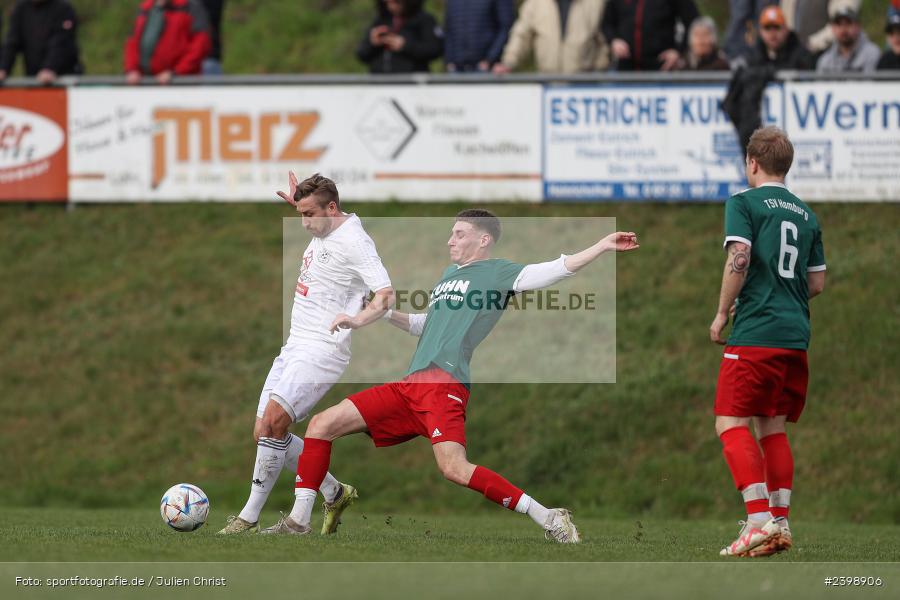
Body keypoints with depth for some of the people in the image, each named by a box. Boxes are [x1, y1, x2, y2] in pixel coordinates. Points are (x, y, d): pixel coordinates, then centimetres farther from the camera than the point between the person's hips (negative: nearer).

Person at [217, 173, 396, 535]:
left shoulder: (354, 242, -15)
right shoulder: (323, 232, 13)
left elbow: (387, 295, -24)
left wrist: (357, 321, -40)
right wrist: (299, 203, 27)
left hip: (321, 352, -10)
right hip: (294, 348, 10)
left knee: (272, 423, -23)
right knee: (264, 433, 5)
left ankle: (250, 518, -19)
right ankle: (335, 494, 18)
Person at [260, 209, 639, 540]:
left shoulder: (497, 273, 3)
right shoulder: (450, 274, 27)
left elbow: (554, 270, -9)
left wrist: (603, 246, -21)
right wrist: (386, 313, 25)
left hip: (444, 385, -8)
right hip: (409, 387, 9)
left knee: (454, 468, -27)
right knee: (323, 424, 2)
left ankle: (550, 519, -18)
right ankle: (298, 522, 5)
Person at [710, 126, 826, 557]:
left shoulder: (744, 203, -2)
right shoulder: (806, 214, 17)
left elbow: (739, 259, -16)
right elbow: (817, 283, 19)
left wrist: (722, 313, -5)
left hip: (754, 332, -7)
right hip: (796, 336, 7)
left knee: (731, 424, -6)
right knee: (772, 427, 14)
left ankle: (760, 519, -19)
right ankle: (780, 523, 9)